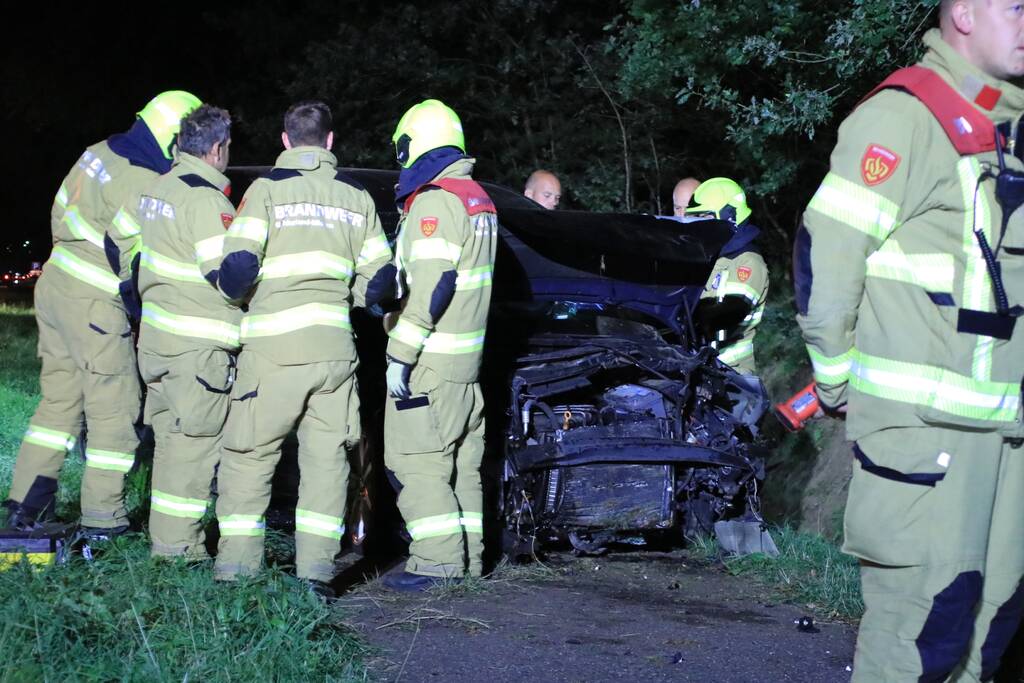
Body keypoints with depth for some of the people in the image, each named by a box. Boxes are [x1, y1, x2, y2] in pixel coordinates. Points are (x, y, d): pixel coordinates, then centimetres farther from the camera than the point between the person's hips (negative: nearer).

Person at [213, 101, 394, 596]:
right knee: (326, 458, 7)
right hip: (334, 346, 3)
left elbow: (237, 267, -10)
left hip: (274, 347, -3)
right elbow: (379, 280, 10)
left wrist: (238, 295, 12)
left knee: (249, 454, 5)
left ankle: (237, 565, 4)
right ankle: (315, 570, 3)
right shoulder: (356, 197, 11)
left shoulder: (268, 188, -1)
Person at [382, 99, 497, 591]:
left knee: (415, 459, -7)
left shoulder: (434, 201, -15)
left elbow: (430, 286, -23)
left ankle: (438, 558, -10)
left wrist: (401, 353, -20)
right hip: (466, 358, 10)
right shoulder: (478, 199, 16)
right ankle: (468, 558, 18)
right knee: (460, 462, 13)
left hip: (432, 360, -10)